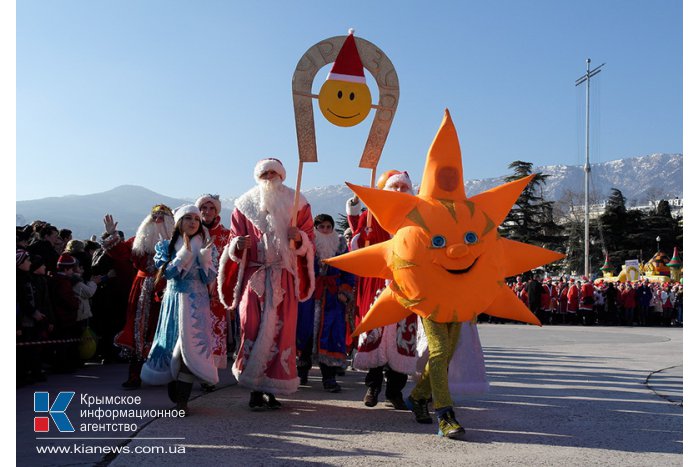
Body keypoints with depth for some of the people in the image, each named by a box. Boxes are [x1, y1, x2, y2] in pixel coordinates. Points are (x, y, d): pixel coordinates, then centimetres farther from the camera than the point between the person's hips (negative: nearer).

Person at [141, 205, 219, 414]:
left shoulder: (207, 247, 6)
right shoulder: (166, 246, 7)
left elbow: (209, 279, -2)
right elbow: (167, 273, -8)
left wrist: (204, 257, -16)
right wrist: (186, 253, -15)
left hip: (197, 304, -1)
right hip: (173, 301, 2)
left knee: (191, 345, -14)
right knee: (171, 346, 2)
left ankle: (182, 400, -12)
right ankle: (174, 396, 16)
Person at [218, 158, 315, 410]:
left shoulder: (296, 204, 10)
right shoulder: (244, 205, 10)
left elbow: (309, 241, 7)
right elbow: (233, 245, 11)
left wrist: (299, 238, -15)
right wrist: (238, 244, -12)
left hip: (284, 279, 0)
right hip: (253, 278, 0)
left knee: (280, 331, -3)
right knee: (253, 329, -7)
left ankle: (270, 389, 7)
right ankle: (256, 390, -1)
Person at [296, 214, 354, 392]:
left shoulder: (340, 245, 11)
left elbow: (348, 272, 11)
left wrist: (345, 292, -1)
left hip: (332, 297, 1)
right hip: (309, 295, -1)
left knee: (331, 333, -6)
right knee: (305, 330, 3)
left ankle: (329, 377, -2)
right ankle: (302, 370, 21)